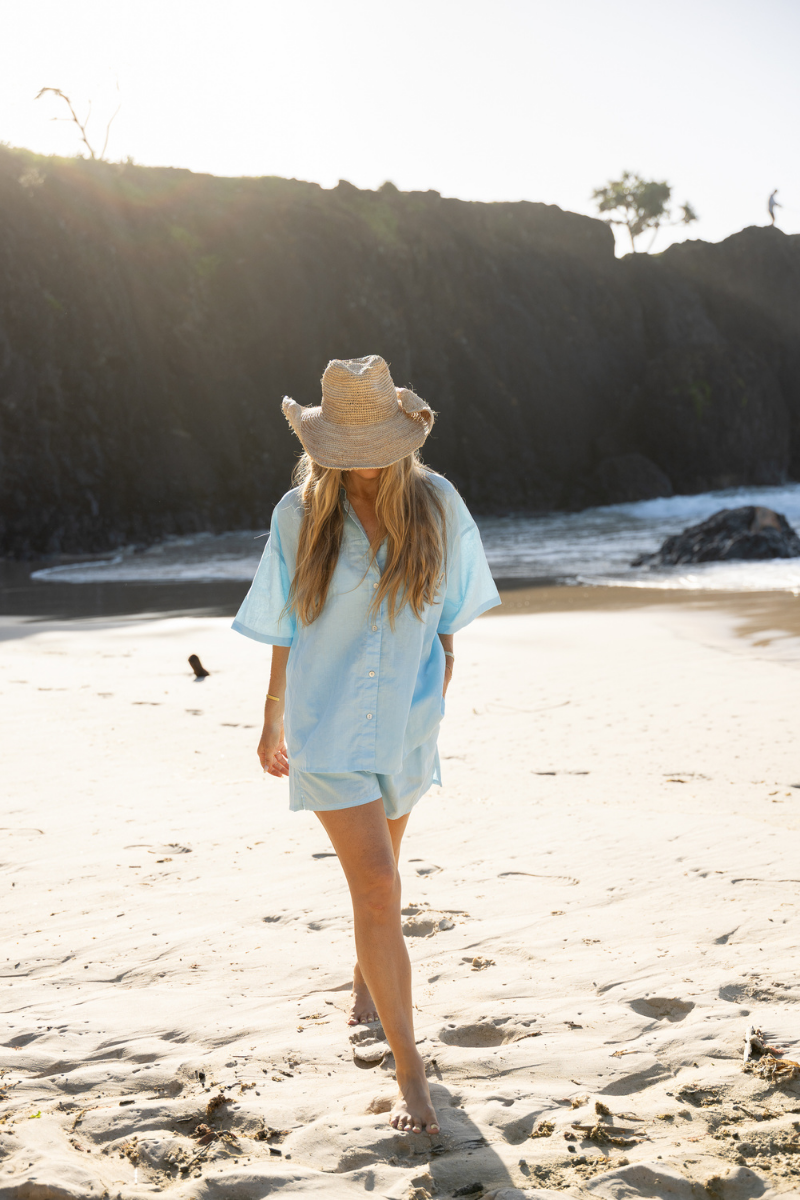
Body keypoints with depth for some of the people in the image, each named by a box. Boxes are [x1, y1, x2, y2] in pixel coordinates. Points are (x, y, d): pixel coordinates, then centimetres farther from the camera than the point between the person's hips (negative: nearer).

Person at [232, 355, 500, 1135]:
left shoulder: (436, 504, -5)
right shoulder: (300, 515, -7)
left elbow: (449, 611, 7)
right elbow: (284, 629, 3)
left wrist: (441, 685, 3)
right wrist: (273, 721, 10)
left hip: (407, 722, 3)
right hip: (328, 726, -2)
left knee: (376, 873, 22)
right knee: (378, 887, -11)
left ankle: (366, 976, 53)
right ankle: (409, 1073, -3)